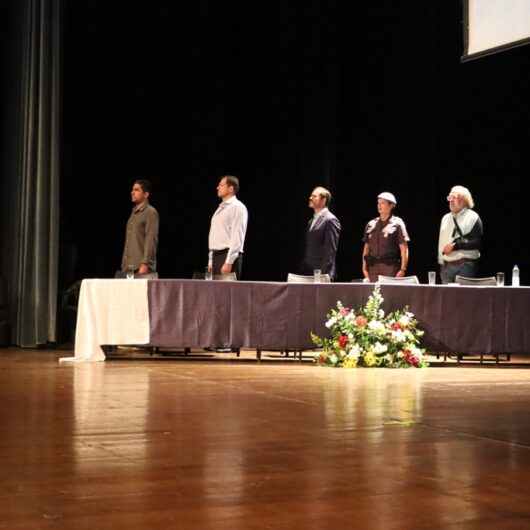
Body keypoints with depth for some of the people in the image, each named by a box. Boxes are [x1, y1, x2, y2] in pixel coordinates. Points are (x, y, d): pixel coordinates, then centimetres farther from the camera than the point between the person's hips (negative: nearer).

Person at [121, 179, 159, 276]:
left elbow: (151, 240, -13)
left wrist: (145, 264, -21)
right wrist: (124, 265, 16)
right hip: (129, 267, 8)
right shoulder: (134, 213, 20)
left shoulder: (150, 213, -4)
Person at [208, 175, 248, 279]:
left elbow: (237, 238, -16)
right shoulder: (220, 209, 20)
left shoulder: (237, 207, -8)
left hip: (228, 256, -8)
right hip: (216, 256, 8)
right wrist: (211, 261, 15)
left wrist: (228, 262, -21)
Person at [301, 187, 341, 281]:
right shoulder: (312, 220, 19)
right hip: (308, 272, 8)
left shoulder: (330, 220, -8)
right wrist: (303, 271, 13)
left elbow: (331, 250, -14)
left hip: (321, 272, -8)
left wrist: (325, 274, -20)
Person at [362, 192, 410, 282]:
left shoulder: (397, 224, 1)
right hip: (373, 267, 4)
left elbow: (404, 250, -3)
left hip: (390, 267, -4)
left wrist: (402, 270, -11)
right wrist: (364, 268, 10)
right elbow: (366, 248, 18)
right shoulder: (371, 225, 15)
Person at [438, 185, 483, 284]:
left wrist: (456, 246, -15)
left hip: (465, 265, -5)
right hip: (446, 266, 6)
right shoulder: (445, 218, 17)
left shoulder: (473, 217, -3)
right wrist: (441, 263, 14)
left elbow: (477, 243, -11)